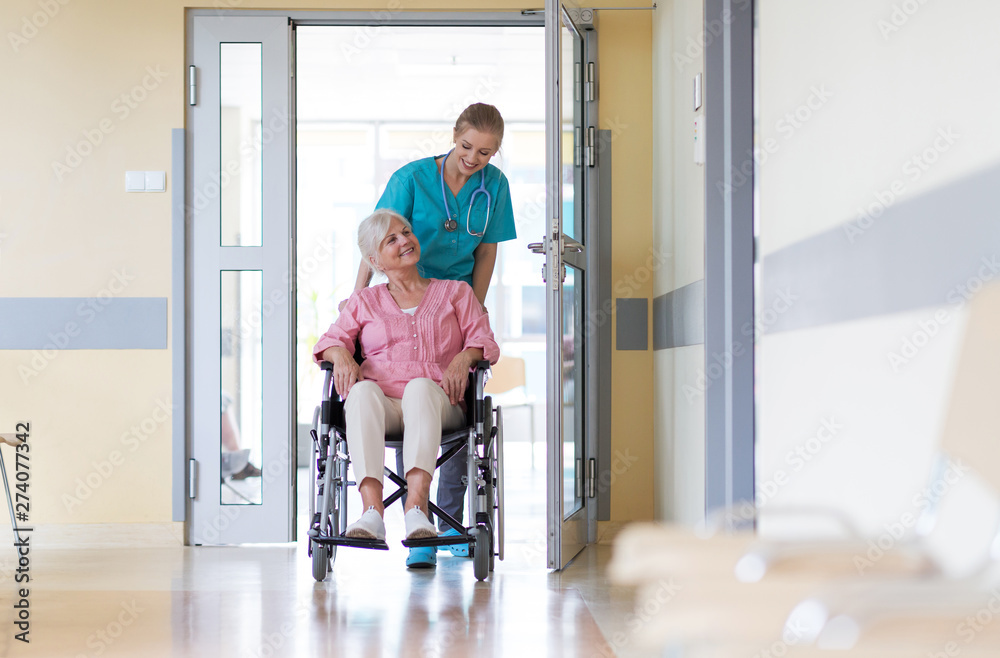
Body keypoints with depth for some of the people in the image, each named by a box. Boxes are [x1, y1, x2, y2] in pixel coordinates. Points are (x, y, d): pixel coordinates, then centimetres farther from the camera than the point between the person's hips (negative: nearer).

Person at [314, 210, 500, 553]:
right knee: (362, 390, -38)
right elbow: (331, 339, 15)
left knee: (420, 386, -39)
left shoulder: (455, 292, 26)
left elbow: (483, 340, 13)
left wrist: (463, 359, -10)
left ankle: (416, 506, -57)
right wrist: (342, 356, -10)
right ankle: (372, 510, -54)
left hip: (437, 404, -1)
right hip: (380, 408, 1)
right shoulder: (365, 301, 28)